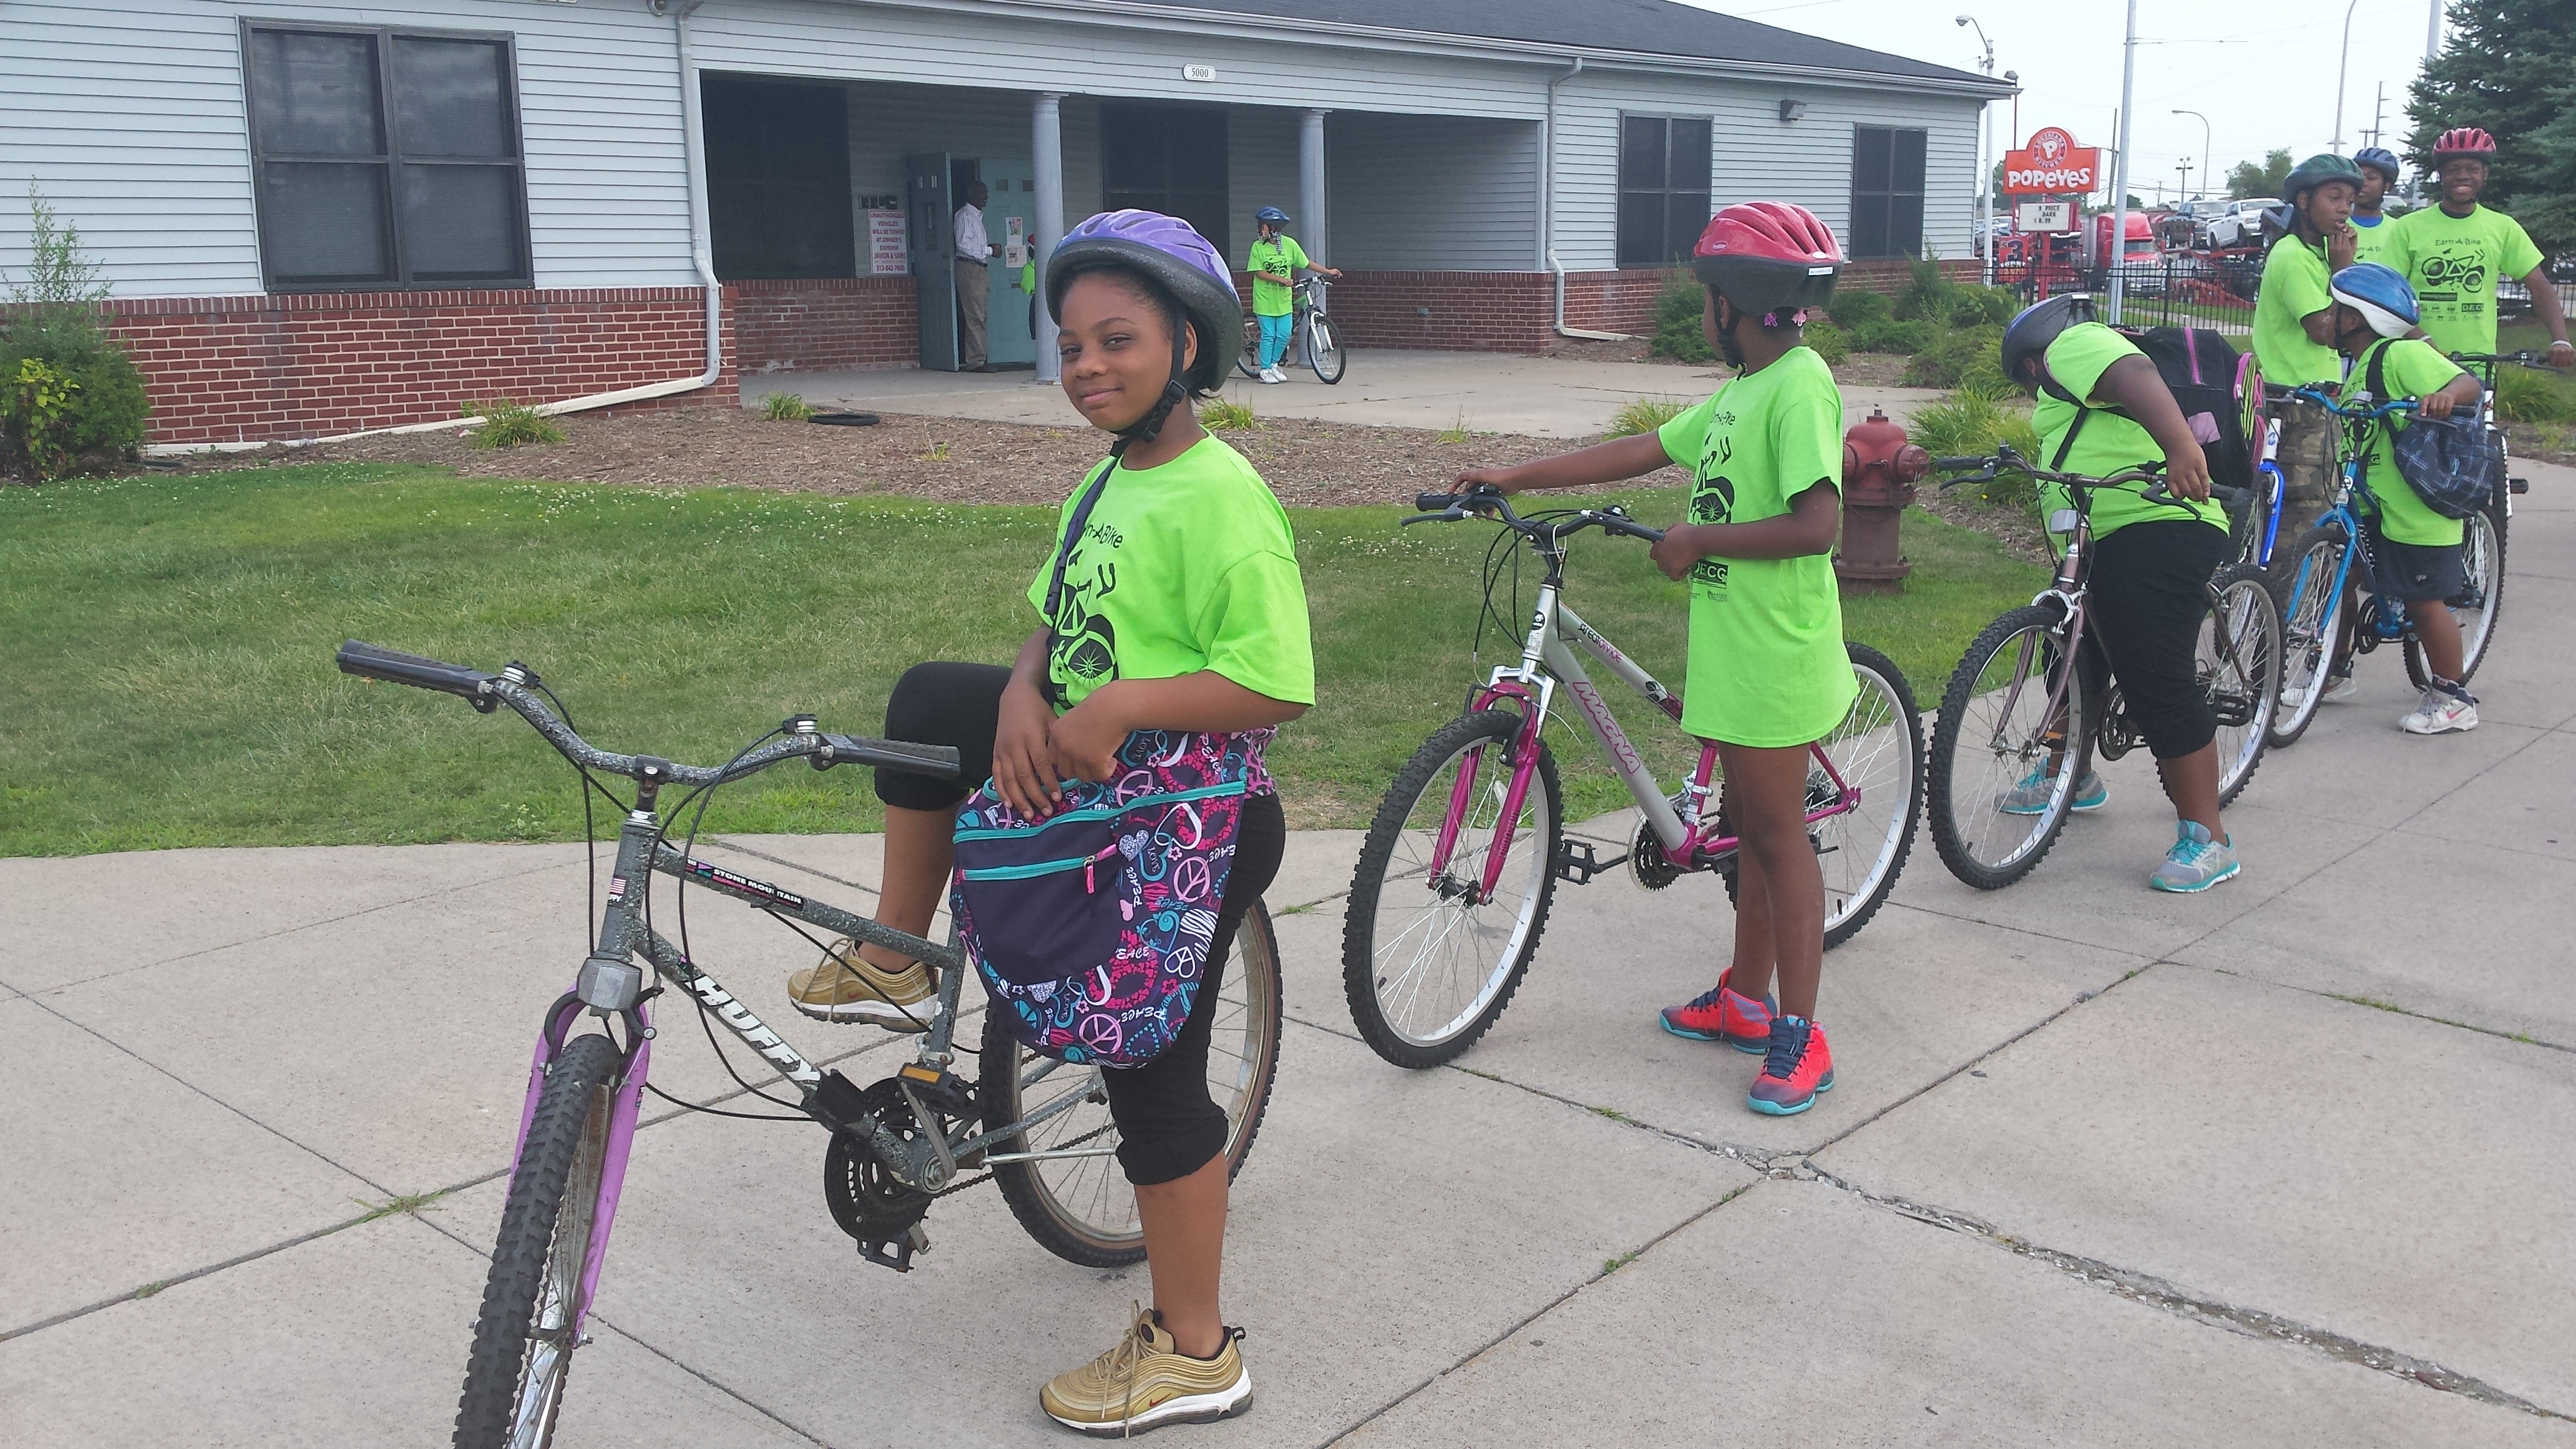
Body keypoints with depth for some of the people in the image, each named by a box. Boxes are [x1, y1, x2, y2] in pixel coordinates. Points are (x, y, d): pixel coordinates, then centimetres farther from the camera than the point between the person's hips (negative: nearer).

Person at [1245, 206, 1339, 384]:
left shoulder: (1289, 244, -2)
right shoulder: (1258, 246, -8)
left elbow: (1306, 263, 7)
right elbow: (1259, 273, -11)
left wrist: (1328, 271, 4)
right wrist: (1282, 279, -20)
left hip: (1284, 299, 3)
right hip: (1265, 299, -3)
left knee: (1284, 335, 3)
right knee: (1268, 336, 0)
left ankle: (1274, 364, 23)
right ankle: (1265, 370, 12)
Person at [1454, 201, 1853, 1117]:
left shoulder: (1799, 386, -17)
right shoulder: (1741, 392, 12)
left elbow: (1815, 524, -25)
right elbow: (1639, 452, 16)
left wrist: (1697, 539, -16)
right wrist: (1513, 478, 15)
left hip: (1774, 653, -9)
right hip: (1734, 647, 9)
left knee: (1777, 836, -2)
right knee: (1751, 827, 17)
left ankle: (1800, 1037, 7)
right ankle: (1744, 999, 29)